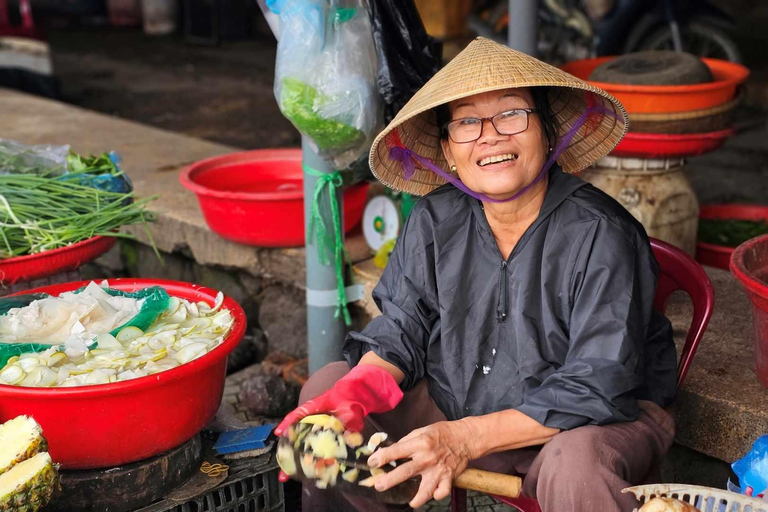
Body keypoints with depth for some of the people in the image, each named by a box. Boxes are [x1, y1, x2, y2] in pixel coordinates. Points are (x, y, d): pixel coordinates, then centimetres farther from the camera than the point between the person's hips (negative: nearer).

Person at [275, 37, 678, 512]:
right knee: (326, 388, -6)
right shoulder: (435, 221, -5)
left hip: (598, 422, -4)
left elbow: (595, 388, -24)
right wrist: (357, 390, -22)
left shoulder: (602, 236, -22)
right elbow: (402, 329, 1)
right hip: (455, 406, 5)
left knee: (575, 464, -39)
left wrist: (467, 437, -30)